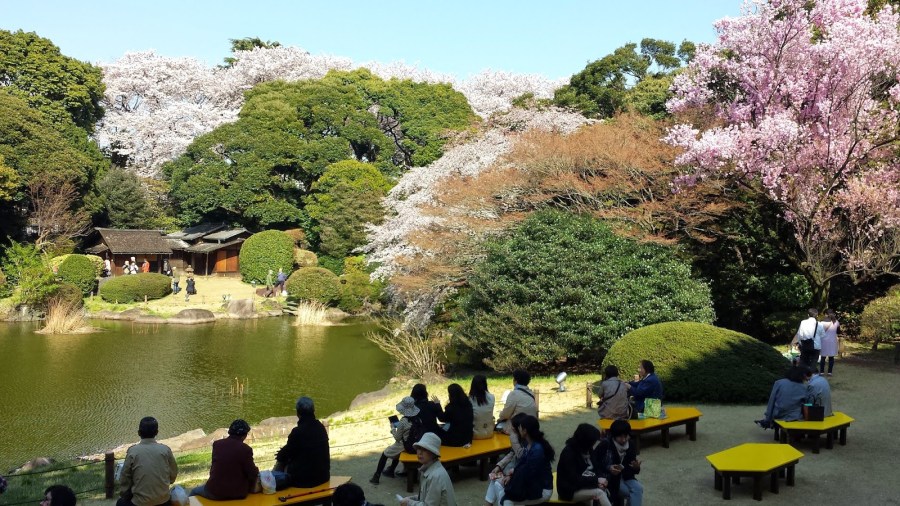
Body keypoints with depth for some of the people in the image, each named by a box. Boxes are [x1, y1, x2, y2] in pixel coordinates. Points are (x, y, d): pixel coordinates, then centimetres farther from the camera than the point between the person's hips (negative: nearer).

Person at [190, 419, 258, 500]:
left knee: (194, 491, 30)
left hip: (216, 491, 1)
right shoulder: (246, 449, -15)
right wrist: (256, 470, 10)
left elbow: (213, 467, 10)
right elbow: (252, 474, -12)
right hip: (238, 494, -1)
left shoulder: (217, 444, -4)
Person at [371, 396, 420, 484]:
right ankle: (391, 471, 45)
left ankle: (376, 477, 20)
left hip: (405, 447, -6)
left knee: (384, 454, 17)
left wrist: (393, 428, 1)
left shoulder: (403, 421, -24)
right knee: (396, 449, 35)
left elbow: (397, 438, -14)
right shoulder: (418, 419, -7)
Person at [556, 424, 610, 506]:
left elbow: (596, 468, 8)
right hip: (571, 490, -7)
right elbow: (574, 479, -22)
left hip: (586, 486, 7)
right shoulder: (568, 453, -18)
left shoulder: (589, 449, 3)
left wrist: (599, 482, -14)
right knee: (599, 493, -27)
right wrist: (596, 480, -20)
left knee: (605, 492, -20)